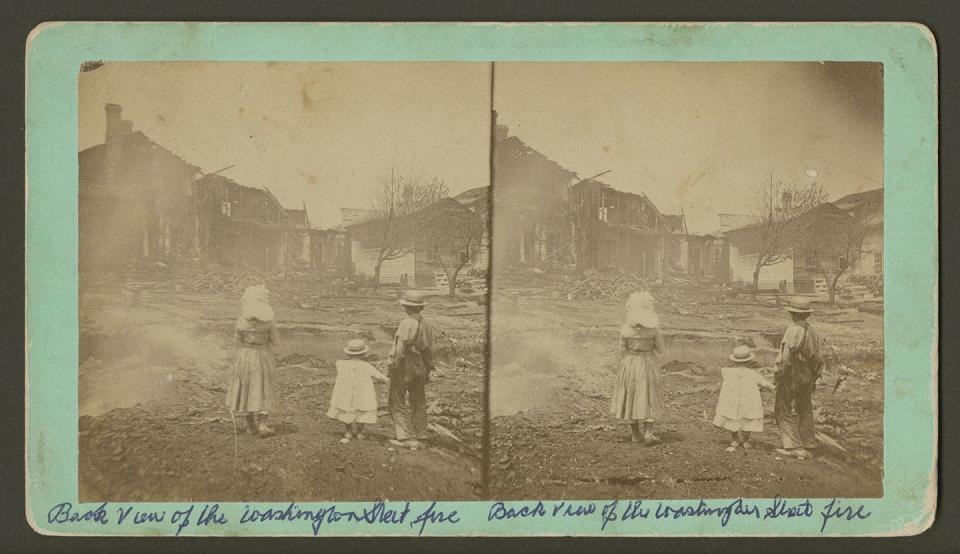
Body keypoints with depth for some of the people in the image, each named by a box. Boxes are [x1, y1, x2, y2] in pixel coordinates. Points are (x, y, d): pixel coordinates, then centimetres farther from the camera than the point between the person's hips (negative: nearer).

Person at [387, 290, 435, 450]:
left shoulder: (406, 324, -19)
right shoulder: (427, 325, 3)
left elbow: (400, 349, -20)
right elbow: (430, 351, 8)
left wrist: (395, 367, -10)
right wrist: (427, 371, 17)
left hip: (404, 367, -7)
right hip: (420, 369, 7)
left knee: (397, 403, 2)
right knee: (418, 403, 16)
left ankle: (407, 438, -3)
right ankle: (419, 437, 21)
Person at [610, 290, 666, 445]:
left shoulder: (625, 328, -11)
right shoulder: (654, 328, -11)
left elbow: (623, 349, -2)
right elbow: (660, 350, -2)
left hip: (630, 364, 1)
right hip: (648, 365, -1)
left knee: (632, 397, 14)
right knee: (649, 399, 9)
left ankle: (635, 434, 20)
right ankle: (648, 433, 0)